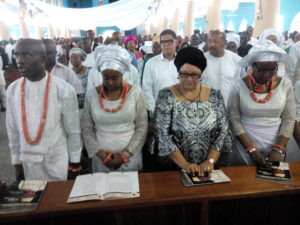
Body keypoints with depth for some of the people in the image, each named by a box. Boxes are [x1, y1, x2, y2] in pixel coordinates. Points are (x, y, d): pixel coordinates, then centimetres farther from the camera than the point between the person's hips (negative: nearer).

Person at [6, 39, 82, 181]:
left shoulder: (63, 90, -16)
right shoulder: (13, 89, -4)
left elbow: (73, 130, -8)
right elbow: (13, 129, 5)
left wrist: (75, 161, -2)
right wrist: (17, 161, 9)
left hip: (57, 160, -3)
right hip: (28, 161, 3)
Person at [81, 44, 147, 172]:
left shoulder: (135, 93, -8)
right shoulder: (92, 94, -4)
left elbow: (142, 127, -6)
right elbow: (86, 128, 1)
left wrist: (125, 155, -10)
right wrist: (100, 153, -10)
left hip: (130, 156, -1)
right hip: (101, 158, 1)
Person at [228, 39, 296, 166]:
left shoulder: (285, 84, -5)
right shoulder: (240, 85, -11)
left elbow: (289, 119, 0)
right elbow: (234, 119, -9)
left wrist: (278, 149, -9)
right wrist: (251, 149, -14)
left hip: (274, 147, 2)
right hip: (244, 145, -2)